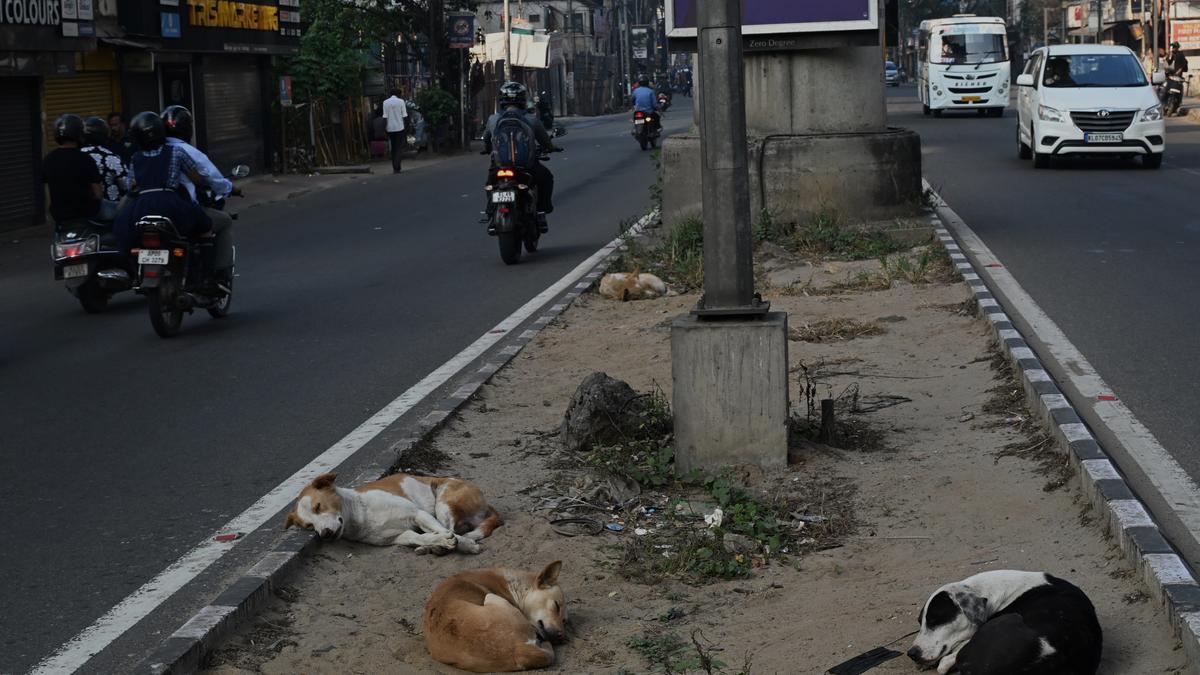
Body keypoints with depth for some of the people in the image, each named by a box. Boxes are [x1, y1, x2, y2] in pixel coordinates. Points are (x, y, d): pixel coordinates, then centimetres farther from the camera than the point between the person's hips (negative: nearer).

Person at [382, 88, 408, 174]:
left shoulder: (385, 102, 1)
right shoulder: (401, 101, -4)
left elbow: (385, 117, -3)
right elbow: (404, 115, -6)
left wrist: (385, 129, 1)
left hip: (390, 128, 2)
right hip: (399, 128, -2)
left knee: (393, 148, 15)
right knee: (399, 148, -1)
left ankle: (394, 168, 16)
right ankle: (396, 168, -13)